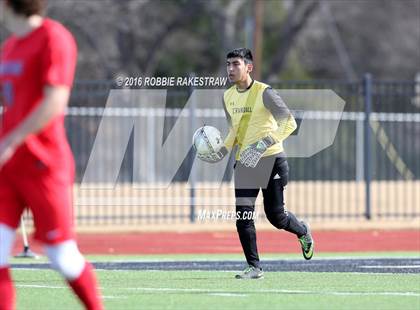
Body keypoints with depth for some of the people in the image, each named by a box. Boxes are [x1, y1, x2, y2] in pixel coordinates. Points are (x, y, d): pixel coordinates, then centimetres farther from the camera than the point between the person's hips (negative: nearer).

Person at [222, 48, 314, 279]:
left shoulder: (264, 93, -13)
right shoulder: (228, 97, 8)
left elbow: (289, 123, -17)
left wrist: (263, 144, -26)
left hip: (271, 159, -5)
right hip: (245, 162, 5)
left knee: (275, 215, 1)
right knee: (242, 214, -7)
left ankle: (303, 232, 34)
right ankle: (254, 267, -1)